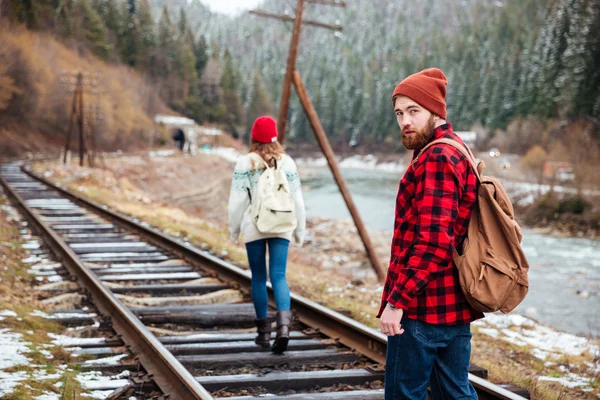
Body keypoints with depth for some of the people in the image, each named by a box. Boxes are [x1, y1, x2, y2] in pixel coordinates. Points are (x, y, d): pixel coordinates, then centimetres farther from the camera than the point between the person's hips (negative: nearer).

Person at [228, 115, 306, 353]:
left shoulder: (245, 163, -3)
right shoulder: (287, 163, 4)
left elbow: (237, 200, -5)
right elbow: (297, 199, 6)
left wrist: (233, 229, 6)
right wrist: (300, 230, 14)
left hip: (254, 227, -1)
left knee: (258, 277, 10)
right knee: (279, 276, 1)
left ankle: (264, 331, 16)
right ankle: (284, 323, -22)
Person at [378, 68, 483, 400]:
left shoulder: (436, 158, -16)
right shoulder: (458, 152, 16)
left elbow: (433, 244, -24)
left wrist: (397, 300, -22)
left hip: (422, 309, -10)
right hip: (455, 306, 10)